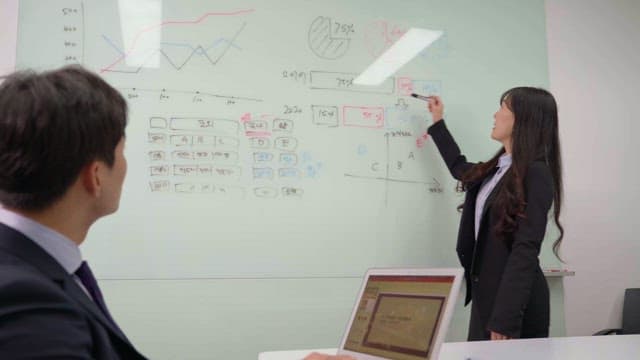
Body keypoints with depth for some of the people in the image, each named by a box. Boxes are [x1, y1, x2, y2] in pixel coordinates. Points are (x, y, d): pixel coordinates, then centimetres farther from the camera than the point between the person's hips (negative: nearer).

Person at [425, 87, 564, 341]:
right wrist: (437, 122, 34)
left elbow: (526, 249, -20)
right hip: (486, 291, 8)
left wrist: (505, 317, -24)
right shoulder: (496, 169, 11)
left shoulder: (536, 173, -14)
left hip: (514, 299, -8)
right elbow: (461, 169, 33)